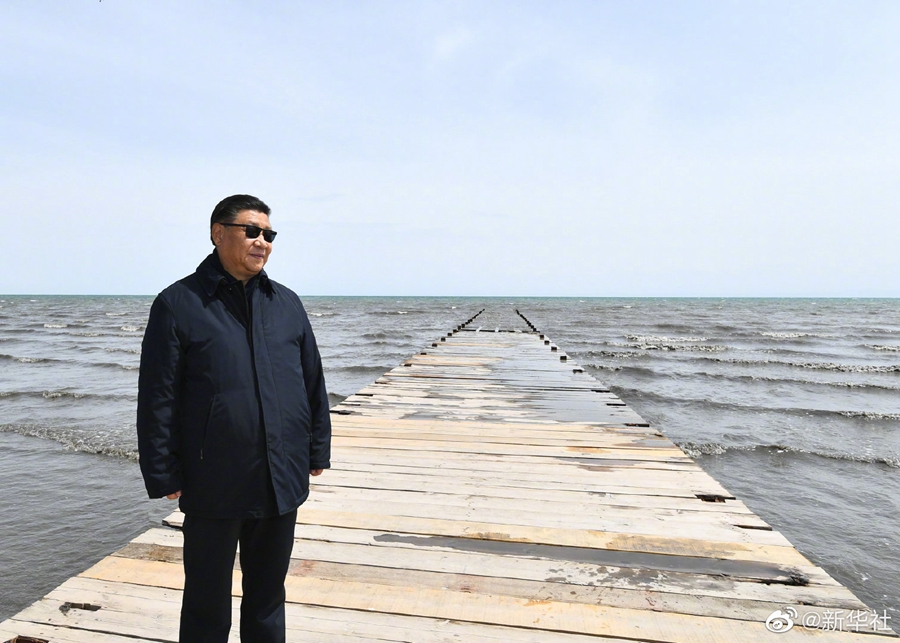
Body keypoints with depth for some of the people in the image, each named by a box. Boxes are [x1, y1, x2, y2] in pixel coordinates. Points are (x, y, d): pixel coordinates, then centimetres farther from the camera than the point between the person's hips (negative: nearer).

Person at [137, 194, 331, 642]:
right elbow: (157, 399, -6)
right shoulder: (178, 304, -6)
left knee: (267, 595, 20)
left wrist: (317, 451, 9)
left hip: (282, 483, 4)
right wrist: (164, 475, -8)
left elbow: (313, 383, 10)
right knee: (207, 605, 14)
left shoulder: (287, 304, 7)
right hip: (213, 486, -4)